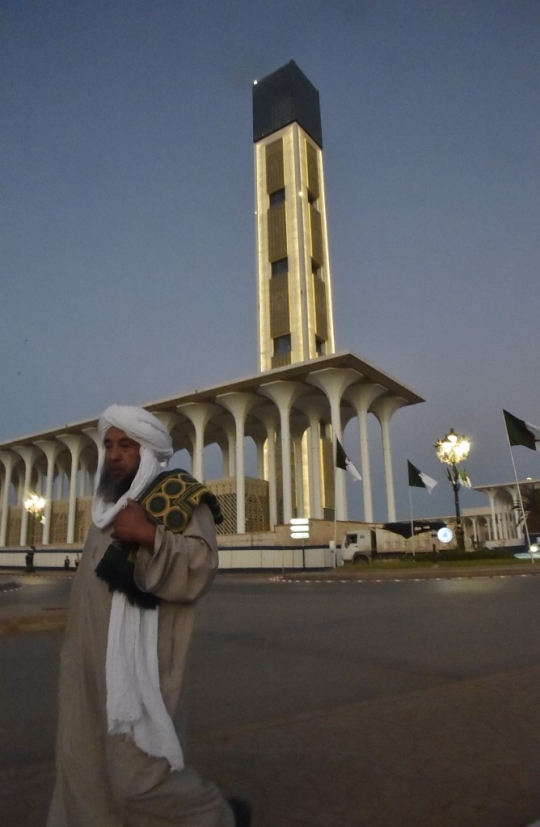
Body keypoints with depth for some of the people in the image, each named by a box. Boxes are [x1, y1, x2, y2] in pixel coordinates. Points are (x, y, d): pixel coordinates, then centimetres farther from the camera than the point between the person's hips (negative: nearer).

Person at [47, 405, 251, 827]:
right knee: (83, 765, 12)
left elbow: (201, 567, -21)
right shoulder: (108, 507, 14)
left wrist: (151, 536, -33)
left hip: (139, 661, -8)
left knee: (136, 775, -4)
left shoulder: (179, 498, -10)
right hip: (92, 661, 8)